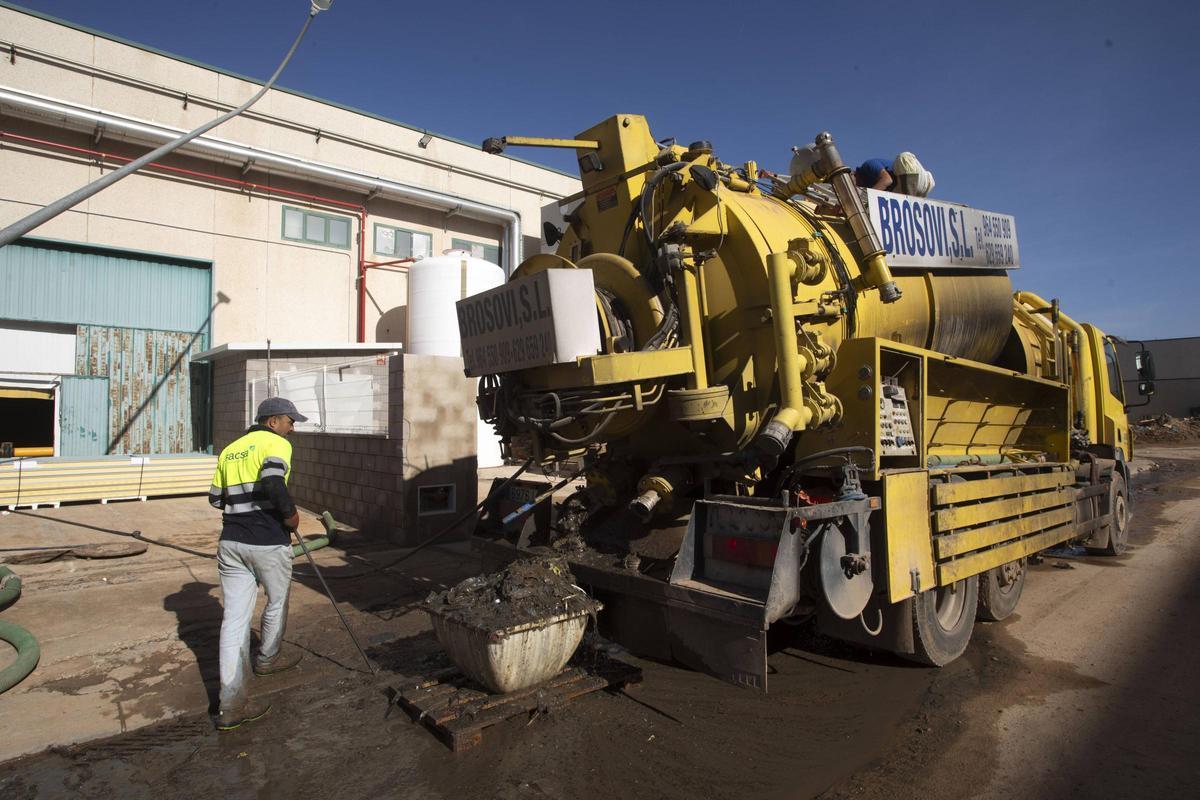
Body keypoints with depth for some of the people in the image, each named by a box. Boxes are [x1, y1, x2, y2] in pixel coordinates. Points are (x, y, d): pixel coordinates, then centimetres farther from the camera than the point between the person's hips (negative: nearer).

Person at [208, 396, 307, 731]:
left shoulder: (229, 450, 15)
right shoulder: (276, 444, -7)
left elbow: (216, 497, 17)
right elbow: (272, 481, -25)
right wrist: (290, 514, -12)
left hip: (231, 542, 6)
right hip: (268, 543, -6)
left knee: (234, 618, 5)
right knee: (277, 602, 20)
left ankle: (231, 704, 3)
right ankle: (267, 658, 43)